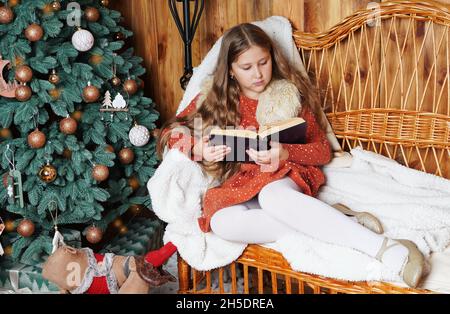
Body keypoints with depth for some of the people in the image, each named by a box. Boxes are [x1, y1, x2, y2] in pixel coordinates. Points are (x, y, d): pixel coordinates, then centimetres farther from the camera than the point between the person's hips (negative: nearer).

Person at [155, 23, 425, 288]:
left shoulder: (290, 95, 6)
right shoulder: (214, 99, 9)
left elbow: (323, 151, 2)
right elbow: (170, 132, 11)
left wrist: (284, 153, -20)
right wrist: (198, 149, -12)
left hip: (282, 178, -2)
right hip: (238, 187, 3)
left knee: (272, 197, -40)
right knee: (223, 222, -35)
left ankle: (387, 249, -47)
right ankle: (337, 225, -34)